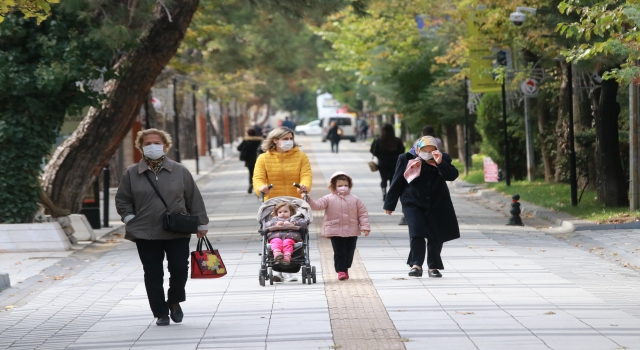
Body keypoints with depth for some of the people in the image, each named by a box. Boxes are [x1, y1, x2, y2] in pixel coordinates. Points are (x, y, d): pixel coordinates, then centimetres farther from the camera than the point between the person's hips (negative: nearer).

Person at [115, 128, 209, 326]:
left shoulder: (179, 171, 5)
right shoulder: (131, 173, 5)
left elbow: (194, 199, 7)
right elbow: (122, 200, 11)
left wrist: (201, 223, 6)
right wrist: (129, 218, -3)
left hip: (177, 233, 0)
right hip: (145, 234, 0)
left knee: (180, 268, -6)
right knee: (153, 275, 1)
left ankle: (174, 302, 21)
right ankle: (161, 313, 11)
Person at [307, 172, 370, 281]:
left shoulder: (355, 200, 4)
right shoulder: (329, 199, 0)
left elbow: (363, 214, 5)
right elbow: (317, 205, -10)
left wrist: (365, 227, -4)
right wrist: (309, 200, -27)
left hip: (352, 232, 2)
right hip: (336, 232, -2)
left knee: (349, 252, 8)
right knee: (339, 252, -5)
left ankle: (345, 268, 25)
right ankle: (341, 271, 1)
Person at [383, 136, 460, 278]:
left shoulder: (443, 159, -3)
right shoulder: (406, 159, -7)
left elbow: (452, 175, -16)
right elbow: (397, 183, -1)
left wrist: (440, 163, -31)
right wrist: (389, 204, 4)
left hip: (437, 205, 2)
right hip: (413, 204, -2)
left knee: (436, 237, 4)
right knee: (416, 233, -16)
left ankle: (434, 266, 17)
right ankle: (416, 265, -12)